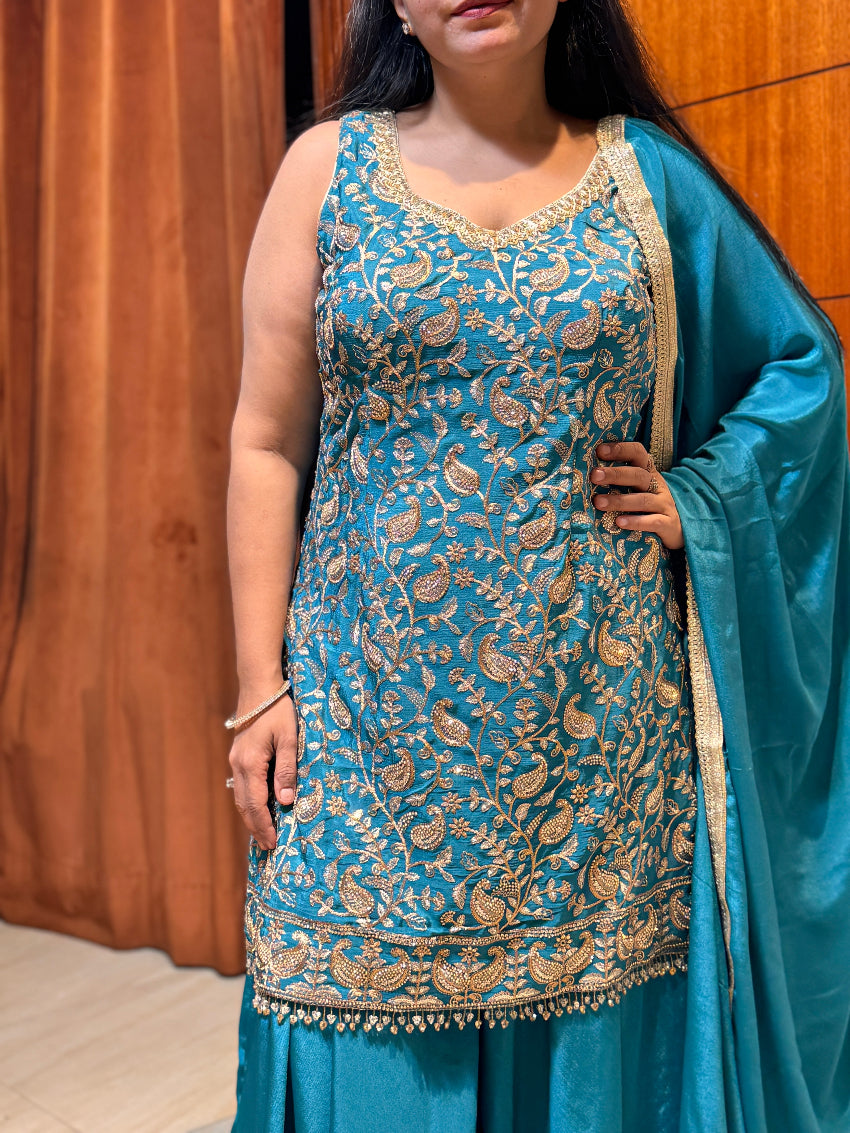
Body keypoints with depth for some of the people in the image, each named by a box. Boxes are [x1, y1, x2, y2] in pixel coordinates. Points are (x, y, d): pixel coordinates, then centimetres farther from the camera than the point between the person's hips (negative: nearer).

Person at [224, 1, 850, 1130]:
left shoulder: (645, 168, 9)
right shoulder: (328, 166, 6)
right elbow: (268, 445, 2)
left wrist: (700, 496, 1)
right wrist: (260, 685, -3)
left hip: (601, 699, 1)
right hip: (375, 710, 0)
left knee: (597, 1021, 10)